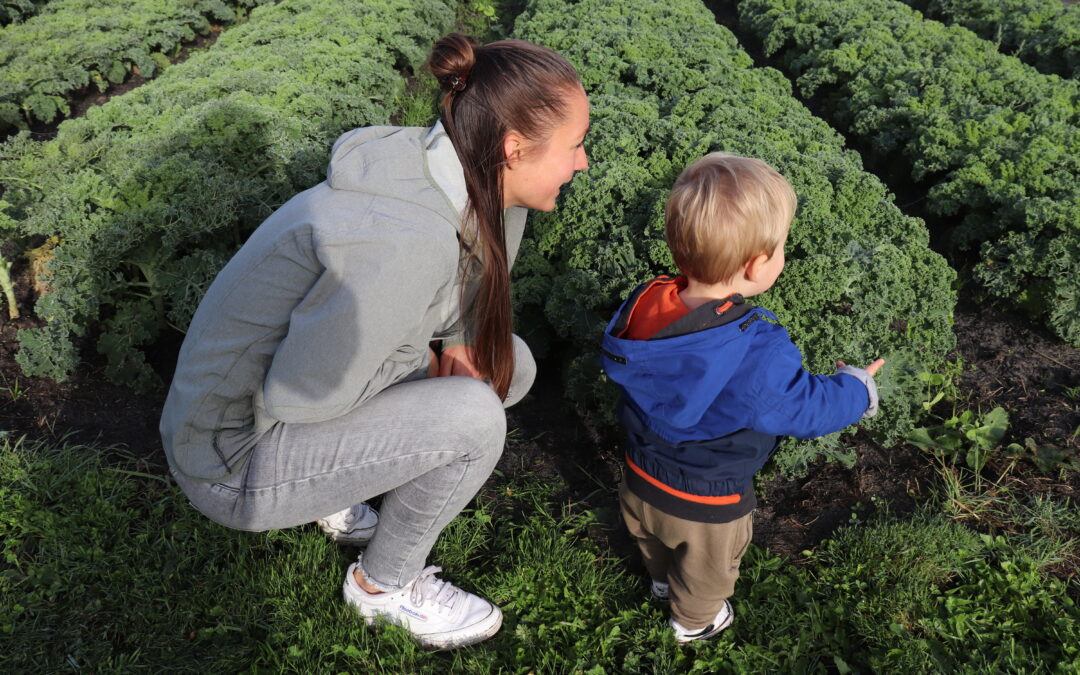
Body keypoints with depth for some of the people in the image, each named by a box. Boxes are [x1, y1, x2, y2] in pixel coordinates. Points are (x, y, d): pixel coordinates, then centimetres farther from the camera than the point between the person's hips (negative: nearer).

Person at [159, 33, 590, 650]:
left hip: (295, 396, 8)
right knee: (472, 416, -25)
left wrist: (456, 339, -8)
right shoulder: (406, 241, -36)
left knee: (507, 364, 4)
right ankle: (384, 585, 4)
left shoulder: (478, 184, -8)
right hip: (234, 461, -8)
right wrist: (421, 358, -13)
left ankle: (332, 491, 15)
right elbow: (298, 394, -28)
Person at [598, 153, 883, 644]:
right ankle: (695, 620, 59)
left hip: (639, 480, 4)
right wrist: (858, 388, -4)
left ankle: (662, 580, 67)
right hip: (708, 506, -4)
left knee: (654, 541, 36)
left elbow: (614, 357, -2)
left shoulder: (643, 304, -22)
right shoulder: (758, 352, -39)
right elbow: (804, 408, -24)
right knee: (707, 567, 30)